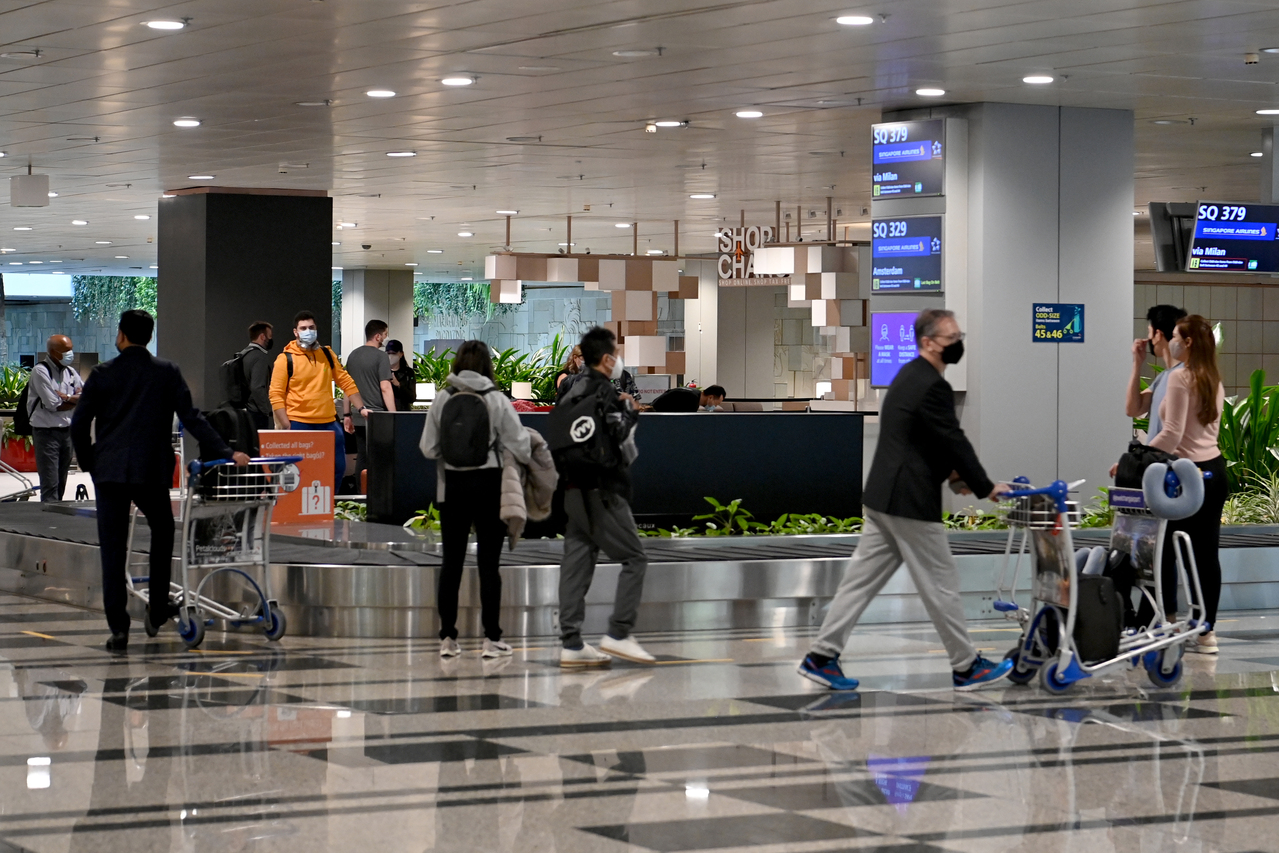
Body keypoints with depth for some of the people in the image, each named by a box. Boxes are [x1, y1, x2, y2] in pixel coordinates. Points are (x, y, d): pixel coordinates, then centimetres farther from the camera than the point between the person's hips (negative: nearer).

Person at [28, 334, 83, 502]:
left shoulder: (70, 372, 11)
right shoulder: (40, 372, -10)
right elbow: (53, 405, -15)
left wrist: (68, 397, -13)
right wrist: (75, 399, -2)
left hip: (67, 431, 7)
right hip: (46, 432, -7)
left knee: (61, 484, 10)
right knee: (50, 485, -11)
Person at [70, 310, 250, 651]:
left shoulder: (102, 374, 1)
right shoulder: (168, 373, 2)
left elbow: (79, 424, -1)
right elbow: (191, 418, -3)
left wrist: (88, 463, 13)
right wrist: (227, 453, -3)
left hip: (109, 470, 0)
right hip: (152, 470, 1)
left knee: (113, 549, 2)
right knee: (162, 531, 24)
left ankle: (118, 627, -4)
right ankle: (158, 608, 23)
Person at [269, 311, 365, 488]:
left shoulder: (327, 354, 11)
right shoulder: (285, 359, -4)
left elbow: (346, 382, 16)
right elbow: (276, 395, -6)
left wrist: (361, 408, 7)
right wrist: (287, 427, -13)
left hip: (328, 423, 5)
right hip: (299, 425, -5)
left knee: (337, 467, 7)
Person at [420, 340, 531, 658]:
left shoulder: (442, 400, -2)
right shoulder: (497, 401, -8)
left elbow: (428, 448, -1)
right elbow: (519, 446, -7)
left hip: (452, 485, 2)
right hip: (489, 485, -2)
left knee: (452, 561, 8)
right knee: (488, 563, 2)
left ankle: (447, 637, 10)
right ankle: (491, 638, 3)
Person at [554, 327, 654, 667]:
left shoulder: (572, 393, 14)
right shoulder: (604, 393, -12)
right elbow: (616, 435, -22)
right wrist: (631, 412, -2)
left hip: (575, 490, 9)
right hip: (603, 490, -9)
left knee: (577, 563, 7)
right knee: (634, 559, -1)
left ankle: (571, 643, 5)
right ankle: (618, 633, -7)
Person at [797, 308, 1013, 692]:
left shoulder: (908, 376, 15)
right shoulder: (932, 387, -16)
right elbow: (953, 440, -15)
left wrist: (948, 471, 14)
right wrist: (985, 487, -6)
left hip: (883, 497, 10)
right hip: (911, 501, -10)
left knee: (862, 579, 9)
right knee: (940, 585, 1)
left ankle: (822, 657, 7)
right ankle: (966, 667, 10)